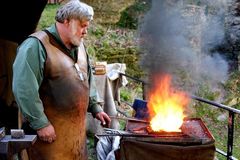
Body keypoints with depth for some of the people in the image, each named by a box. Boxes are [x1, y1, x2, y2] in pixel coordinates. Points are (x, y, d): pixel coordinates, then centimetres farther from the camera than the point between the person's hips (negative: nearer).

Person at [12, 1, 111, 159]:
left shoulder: (79, 45, 12)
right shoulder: (36, 45, -16)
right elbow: (24, 88, -22)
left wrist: (95, 108, 18)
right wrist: (40, 123, -21)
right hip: (51, 131, -8)